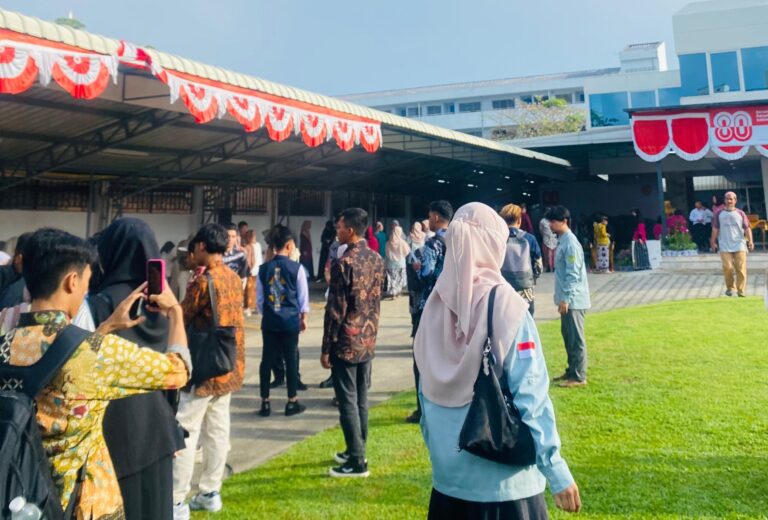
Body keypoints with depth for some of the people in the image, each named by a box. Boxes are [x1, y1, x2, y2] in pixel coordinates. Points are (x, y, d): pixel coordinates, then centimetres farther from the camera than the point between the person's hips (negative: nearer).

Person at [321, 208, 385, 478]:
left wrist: (326, 348, -10)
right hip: (368, 340, 7)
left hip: (346, 342, -7)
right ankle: (356, 451, 27)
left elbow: (335, 310, -16)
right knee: (361, 399, 16)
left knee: (348, 401, 1)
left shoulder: (344, 263, -17)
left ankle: (357, 461, 6)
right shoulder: (377, 259, 5)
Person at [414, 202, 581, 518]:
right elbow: (530, 395, -15)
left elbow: (426, 392, 6)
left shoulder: (436, 305, -2)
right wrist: (558, 473, -8)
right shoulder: (505, 304, -15)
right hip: (504, 478, -4)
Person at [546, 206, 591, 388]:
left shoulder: (570, 243, -17)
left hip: (573, 300, -10)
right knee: (568, 337, 16)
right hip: (568, 299, 10)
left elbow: (573, 274, -20)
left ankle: (579, 377, 5)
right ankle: (571, 371, 26)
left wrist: (566, 298, -21)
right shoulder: (562, 241, 13)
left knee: (576, 339, -3)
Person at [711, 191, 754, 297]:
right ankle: (730, 287, 14)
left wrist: (750, 241, -6)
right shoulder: (719, 214, 7)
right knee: (727, 267, -6)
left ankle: (741, 290, 3)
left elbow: (747, 228, 4)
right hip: (725, 246, 0)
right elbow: (715, 229, 9)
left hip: (740, 245, 0)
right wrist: (713, 242, 5)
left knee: (741, 268, -4)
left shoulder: (740, 213, 7)